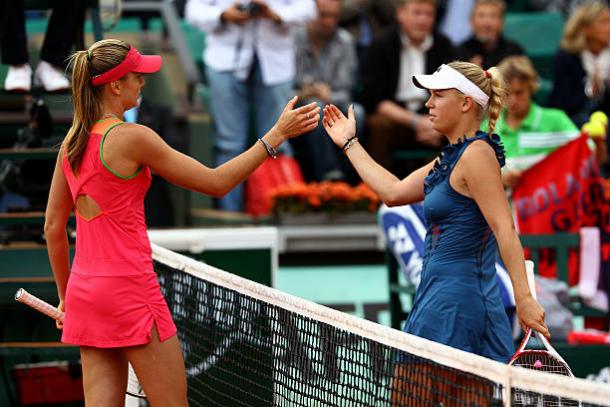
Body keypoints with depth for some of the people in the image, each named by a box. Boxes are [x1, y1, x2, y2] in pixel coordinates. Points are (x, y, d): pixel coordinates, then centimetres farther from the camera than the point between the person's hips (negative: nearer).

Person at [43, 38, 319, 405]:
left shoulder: (72, 142, 7)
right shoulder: (131, 138, -14)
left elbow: (53, 227, 14)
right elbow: (217, 182, -8)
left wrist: (66, 296, 24)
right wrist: (277, 134, -3)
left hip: (85, 291, 8)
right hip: (129, 288, -7)